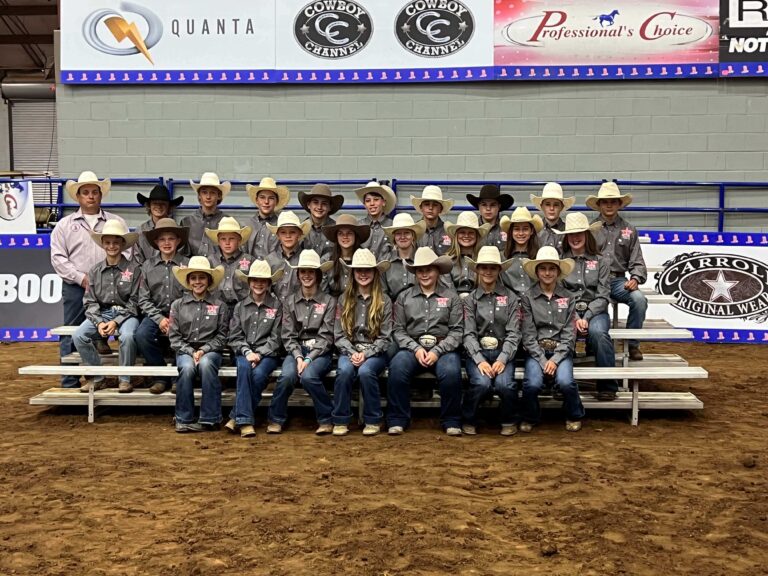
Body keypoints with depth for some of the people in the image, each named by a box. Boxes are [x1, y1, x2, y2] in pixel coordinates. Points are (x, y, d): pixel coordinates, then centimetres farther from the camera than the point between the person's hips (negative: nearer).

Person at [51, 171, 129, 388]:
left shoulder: (117, 222, 11)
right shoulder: (65, 225, 11)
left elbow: (126, 252, 3)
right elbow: (58, 257, 4)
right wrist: (81, 278, -8)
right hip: (75, 287, 0)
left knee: (101, 331, -1)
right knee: (71, 336, 2)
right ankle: (69, 384, 8)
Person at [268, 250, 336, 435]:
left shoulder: (329, 301, 2)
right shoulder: (289, 301, 9)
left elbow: (326, 337, -4)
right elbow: (288, 336, 4)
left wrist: (309, 359, -15)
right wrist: (298, 357, -13)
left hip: (320, 352, -2)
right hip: (295, 351, 2)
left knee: (308, 376, -32)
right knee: (287, 375, -29)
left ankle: (326, 419, -12)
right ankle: (276, 419, -8)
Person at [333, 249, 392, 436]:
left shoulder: (384, 301, 3)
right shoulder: (344, 299, 8)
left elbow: (384, 337, -2)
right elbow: (339, 335, 3)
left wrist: (366, 354, -16)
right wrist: (352, 353, -14)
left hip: (375, 352, -1)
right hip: (349, 350, 1)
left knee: (365, 371, -33)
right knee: (344, 371, -31)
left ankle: (373, 420, -13)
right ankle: (340, 421, -15)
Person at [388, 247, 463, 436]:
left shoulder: (451, 297, 9)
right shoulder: (404, 297, 13)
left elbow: (457, 331, 1)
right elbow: (399, 330, 6)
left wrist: (437, 351, -13)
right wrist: (416, 348, -11)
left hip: (443, 348, -1)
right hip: (412, 347, 1)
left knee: (451, 372, -32)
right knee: (397, 368, -30)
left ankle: (451, 421, -11)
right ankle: (397, 420, -14)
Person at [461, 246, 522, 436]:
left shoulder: (511, 298, 6)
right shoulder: (470, 299, 7)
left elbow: (513, 333, -1)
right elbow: (469, 334, -1)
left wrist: (502, 359, -15)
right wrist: (480, 360, -16)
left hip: (503, 351, 0)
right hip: (477, 352, 0)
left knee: (504, 384, -28)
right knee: (482, 383, -29)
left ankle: (509, 421, 2)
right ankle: (468, 420, -1)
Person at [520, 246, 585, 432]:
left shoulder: (568, 298, 5)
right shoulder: (528, 298, 2)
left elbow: (569, 335, 0)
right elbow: (528, 336, -3)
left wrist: (555, 360, -13)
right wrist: (543, 361, -13)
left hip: (561, 351, 1)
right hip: (536, 351, 0)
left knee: (565, 382, -27)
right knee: (533, 384, -27)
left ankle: (574, 416, 5)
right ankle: (530, 418, 4)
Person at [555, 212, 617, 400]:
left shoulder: (601, 262, 9)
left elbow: (602, 296, 1)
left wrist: (586, 318, -13)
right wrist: (573, 318, -14)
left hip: (595, 311, 0)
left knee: (598, 332, -35)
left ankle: (608, 385, -21)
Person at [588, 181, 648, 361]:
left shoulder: (629, 230, 14)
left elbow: (637, 261, 11)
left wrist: (636, 278, -9)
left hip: (618, 280, 2)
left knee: (639, 299, -28)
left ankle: (632, 344, -7)